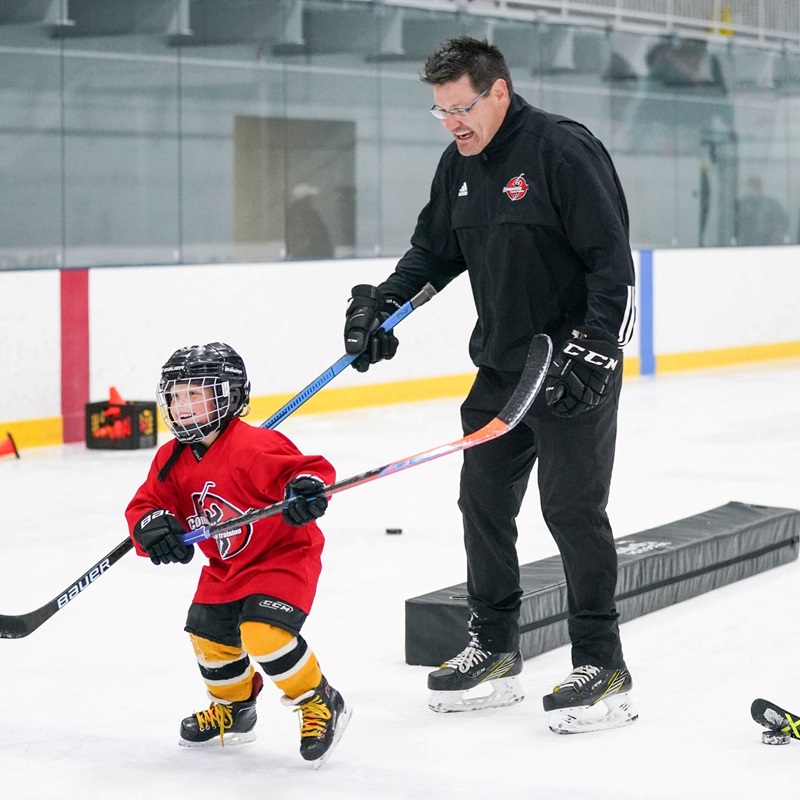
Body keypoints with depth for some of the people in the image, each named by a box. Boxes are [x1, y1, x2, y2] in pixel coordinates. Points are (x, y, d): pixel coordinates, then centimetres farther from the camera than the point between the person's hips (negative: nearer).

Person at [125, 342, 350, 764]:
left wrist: (306, 488, -51)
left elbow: (310, 467, -29)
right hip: (226, 567, 9)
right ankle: (234, 708, 39)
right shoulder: (173, 459, -2)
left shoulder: (254, 446, -26)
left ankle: (320, 703, -5)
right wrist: (152, 526, -25)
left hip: (283, 555, -9)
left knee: (263, 632, -24)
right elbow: (148, 503, -2)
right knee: (208, 633, 12)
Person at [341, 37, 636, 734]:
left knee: (572, 506, -8)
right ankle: (495, 654, 23)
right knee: (484, 500, 11)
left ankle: (604, 669, 0)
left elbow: (613, 262, -19)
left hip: (576, 368, -8)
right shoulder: (459, 166, 8)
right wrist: (383, 303, 4)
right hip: (500, 367, 8)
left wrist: (592, 355, -23)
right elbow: (435, 249, 20)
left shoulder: (564, 150, -17)